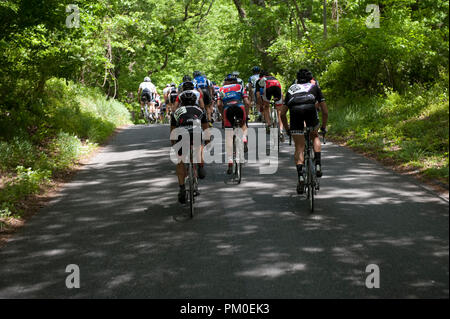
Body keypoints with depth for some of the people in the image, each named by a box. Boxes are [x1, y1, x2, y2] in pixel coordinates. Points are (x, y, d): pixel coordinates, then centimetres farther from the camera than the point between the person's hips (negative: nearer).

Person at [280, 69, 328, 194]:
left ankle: (301, 176, -9)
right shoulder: (314, 87, 34)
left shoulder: (292, 88, 37)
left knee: (299, 148, 7)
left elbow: (282, 114, 34)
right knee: (315, 136, 28)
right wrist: (323, 127, 46)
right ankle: (318, 164, 11)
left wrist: (287, 129, 47)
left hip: (294, 110, 1)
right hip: (310, 108, -1)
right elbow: (325, 111, 32)